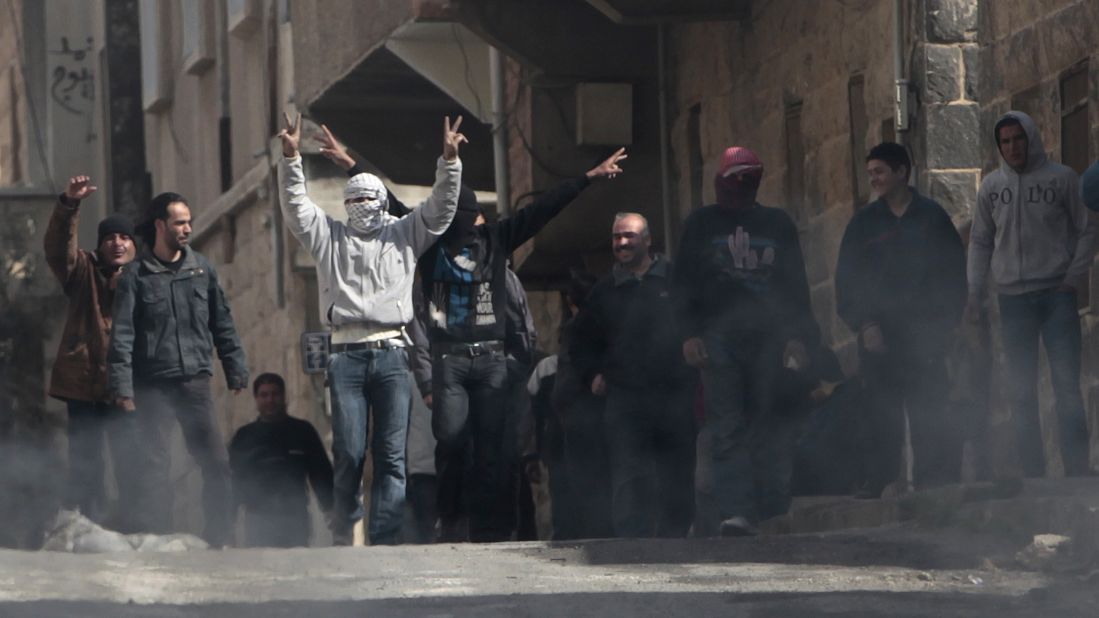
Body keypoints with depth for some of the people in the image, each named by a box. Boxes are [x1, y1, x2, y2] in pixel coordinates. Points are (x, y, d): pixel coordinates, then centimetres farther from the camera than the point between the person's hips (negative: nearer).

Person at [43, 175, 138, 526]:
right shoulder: (84, 271, 7)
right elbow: (59, 246, -11)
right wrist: (69, 204, -27)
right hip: (84, 384, 0)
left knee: (131, 464, -1)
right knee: (85, 463, 2)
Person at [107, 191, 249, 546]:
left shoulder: (201, 269, 9)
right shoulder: (136, 276, -2)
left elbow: (222, 324, 14)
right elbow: (122, 335, -5)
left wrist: (236, 370, 11)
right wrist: (122, 386, -12)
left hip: (195, 381, 3)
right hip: (153, 386, -3)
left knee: (216, 463, 0)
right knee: (155, 466, -1)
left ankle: (219, 539, 8)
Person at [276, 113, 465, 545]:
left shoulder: (404, 235, 18)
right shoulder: (329, 237, 18)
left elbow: (440, 208, 8)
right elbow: (296, 207, 7)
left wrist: (449, 160, -6)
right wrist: (291, 157, -7)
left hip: (392, 354, 0)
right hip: (346, 355, 0)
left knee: (392, 455, -4)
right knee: (348, 453, -5)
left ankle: (384, 539, -5)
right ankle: (343, 538, 7)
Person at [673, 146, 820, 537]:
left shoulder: (778, 223, 17)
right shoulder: (701, 225, 14)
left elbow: (796, 285, 16)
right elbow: (682, 284, 10)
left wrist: (798, 337, 6)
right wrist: (690, 334, -2)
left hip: (770, 338, 1)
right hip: (719, 337, -1)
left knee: (773, 428, -4)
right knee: (727, 427, -11)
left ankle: (773, 513, -3)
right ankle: (736, 511, -18)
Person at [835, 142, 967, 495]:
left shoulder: (932, 217, 5)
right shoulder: (864, 222, 9)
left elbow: (955, 272, 5)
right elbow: (846, 279, 7)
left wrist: (946, 323, -3)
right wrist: (863, 324, -5)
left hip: (926, 332, -1)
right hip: (878, 333, 1)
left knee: (930, 411, -3)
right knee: (880, 412, -3)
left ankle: (935, 477, 2)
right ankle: (876, 479, 1)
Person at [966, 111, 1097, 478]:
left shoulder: (1061, 178, 0)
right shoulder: (991, 186, 7)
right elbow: (980, 242, 12)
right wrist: (974, 292, 5)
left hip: (1057, 294, -2)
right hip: (1012, 296, 2)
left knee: (1067, 385, -5)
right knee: (1022, 392, 2)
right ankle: (1032, 475, 5)